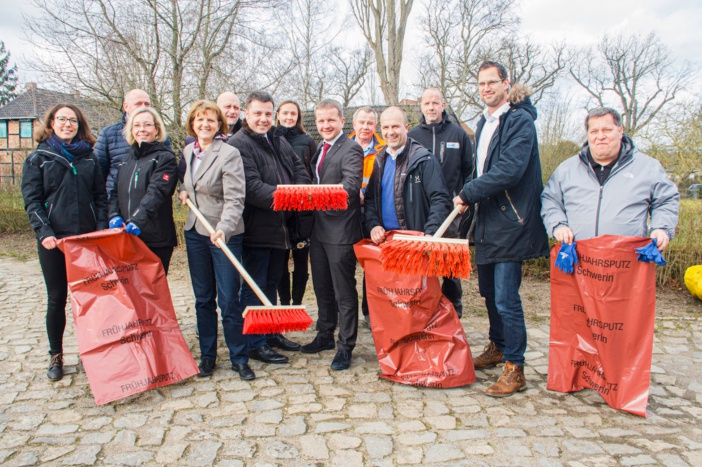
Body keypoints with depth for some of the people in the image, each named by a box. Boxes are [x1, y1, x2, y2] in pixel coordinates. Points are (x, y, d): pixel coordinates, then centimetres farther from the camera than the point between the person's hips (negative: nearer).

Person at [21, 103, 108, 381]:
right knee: (57, 298, 7)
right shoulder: (38, 158, 4)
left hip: (87, 238, 2)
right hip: (54, 240, -1)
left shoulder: (89, 157, 10)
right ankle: (56, 357, 20)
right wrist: (44, 232, -16)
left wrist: (102, 228, -6)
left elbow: (100, 196, 8)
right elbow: (32, 201, -3)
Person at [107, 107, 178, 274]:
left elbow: (156, 193, -16)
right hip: (126, 237, 5)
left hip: (156, 240, -5)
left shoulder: (165, 158, -3)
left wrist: (137, 220, -28)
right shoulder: (126, 159, 17)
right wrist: (114, 215, -3)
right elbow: (115, 192, 17)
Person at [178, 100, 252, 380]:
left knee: (229, 300, -2)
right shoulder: (187, 151, 8)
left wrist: (224, 227, -34)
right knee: (203, 298, 13)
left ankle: (239, 358, 12)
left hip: (225, 234, -6)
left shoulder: (229, 154, -12)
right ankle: (207, 355, 25)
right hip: (195, 232, 6)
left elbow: (235, 199, -20)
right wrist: (182, 190, 4)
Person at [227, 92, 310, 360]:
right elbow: (251, 187, -22)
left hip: (279, 227, 8)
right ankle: (254, 345, 14)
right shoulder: (238, 145, -13)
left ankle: (272, 335, 34)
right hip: (256, 229, -8)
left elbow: (301, 172, 9)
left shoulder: (280, 142, 13)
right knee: (254, 288, 2)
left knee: (271, 284, 20)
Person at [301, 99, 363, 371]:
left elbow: (351, 185, -26)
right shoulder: (319, 149, 16)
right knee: (322, 287, 19)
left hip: (341, 230, -8)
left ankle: (346, 346, 13)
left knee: (344, 292, 1)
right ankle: (325, 336, 35)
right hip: (318, 227, 9)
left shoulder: (350, 150, -11)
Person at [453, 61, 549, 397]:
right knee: (489, 291, 18)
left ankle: (514, 369, 5)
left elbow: (509, 170, -22)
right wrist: (471, 199, 8)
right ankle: (498, 347, 37)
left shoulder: (519, 120, -11)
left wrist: (468, 193, -15)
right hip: (487, 221, 9)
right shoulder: (484, 123, 17)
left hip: (510, 222, -9)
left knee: (506, 298, -7)